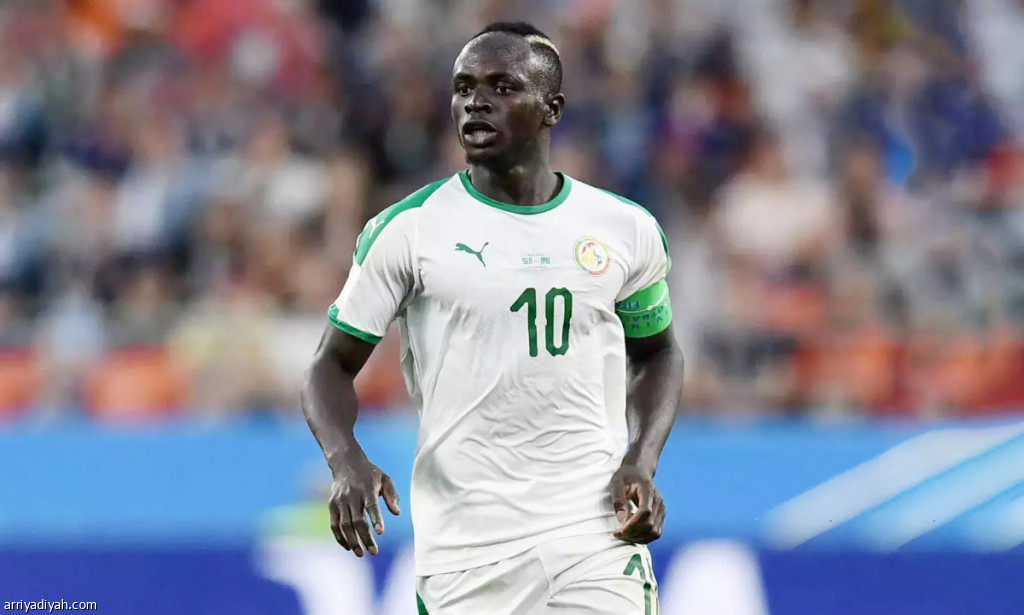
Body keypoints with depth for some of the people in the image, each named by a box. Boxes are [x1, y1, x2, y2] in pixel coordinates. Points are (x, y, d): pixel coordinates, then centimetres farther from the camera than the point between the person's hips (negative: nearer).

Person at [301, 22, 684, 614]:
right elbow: (334, 364, 4)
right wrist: (347, 463, -16)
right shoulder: (408, 229, 0)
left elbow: (657, 352, 22)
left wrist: (643, 462, 4)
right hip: (467, 551, -1)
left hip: (598, 537, 1)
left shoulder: (625, 229, 7)